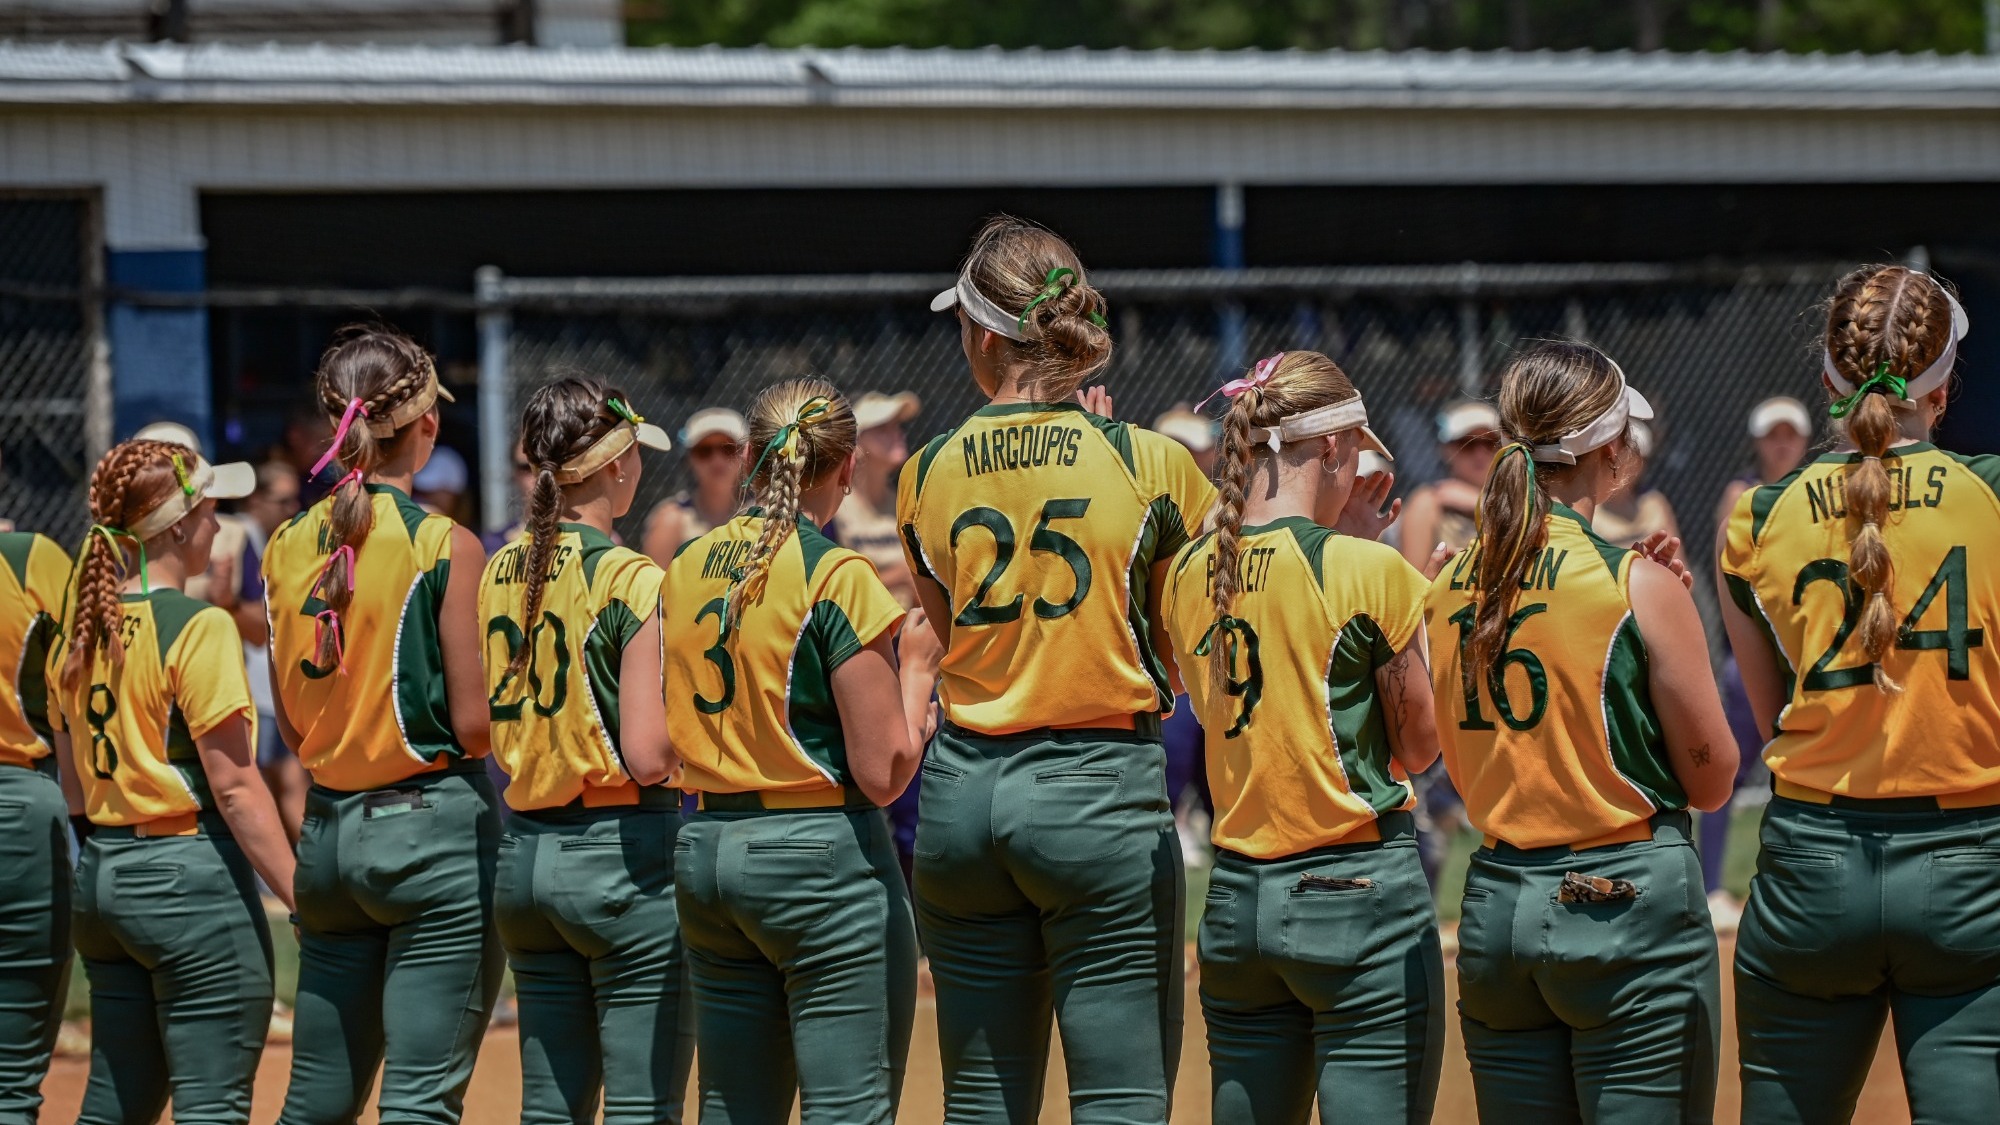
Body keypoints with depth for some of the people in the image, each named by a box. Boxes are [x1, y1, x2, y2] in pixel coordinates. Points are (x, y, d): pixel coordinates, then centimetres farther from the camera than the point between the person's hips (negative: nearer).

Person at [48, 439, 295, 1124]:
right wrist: (302, 898, -15)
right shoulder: (197, 628, -13)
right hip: (190, 872, -8)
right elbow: (234, 786, -16)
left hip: (99, 877, 8)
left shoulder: (80, 631, 9)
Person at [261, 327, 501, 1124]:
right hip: (436, 826, -6)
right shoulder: (444, 545, -11)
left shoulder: (287, 547, 5)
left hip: (328, 830, 6)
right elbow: (474, 724, -11)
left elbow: (293, 730, 10)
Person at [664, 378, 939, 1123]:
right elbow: (883, 774, -13)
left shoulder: (685, 569, 7)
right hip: (820, 854, -7)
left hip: (701, 855, 7)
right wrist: (918, 669, 2)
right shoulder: (837, 577, -12)